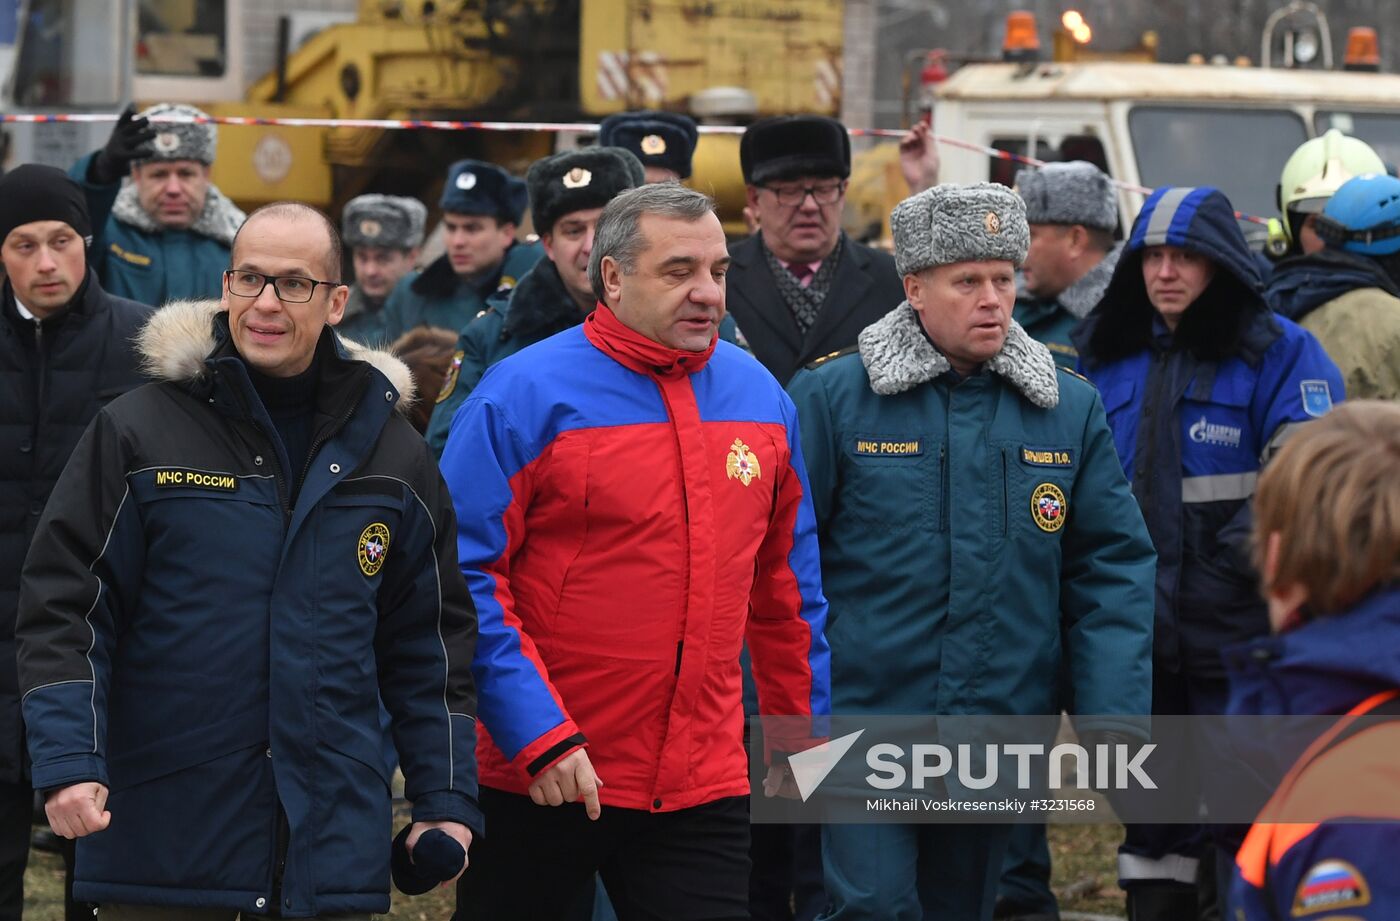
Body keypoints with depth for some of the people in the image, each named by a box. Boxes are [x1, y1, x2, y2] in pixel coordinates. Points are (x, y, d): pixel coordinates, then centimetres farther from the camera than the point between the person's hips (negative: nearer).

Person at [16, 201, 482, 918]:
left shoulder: (393, 455, 10)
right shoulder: (138, 432, 0)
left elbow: (428, 643, 14)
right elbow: (65, 608, -2)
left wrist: (446, 802, 8)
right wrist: (69, 761, -14)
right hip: (159, 827, -2)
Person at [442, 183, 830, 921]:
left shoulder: (760, 397, 6)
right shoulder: (524, 396, -9)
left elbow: (786, 586, 15)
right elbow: (467, 577, -12)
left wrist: (800, 733, 15)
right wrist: (538, 736, -18)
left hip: (703, 785, 4)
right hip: (541, 778, -4)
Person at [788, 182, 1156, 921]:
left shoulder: (1071, 409, 7)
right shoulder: (831, 397, -4)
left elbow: (1112, 570, 7)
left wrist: (1115, 718, -4)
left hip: (1002, 733, 4)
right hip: (861, 720, -4)